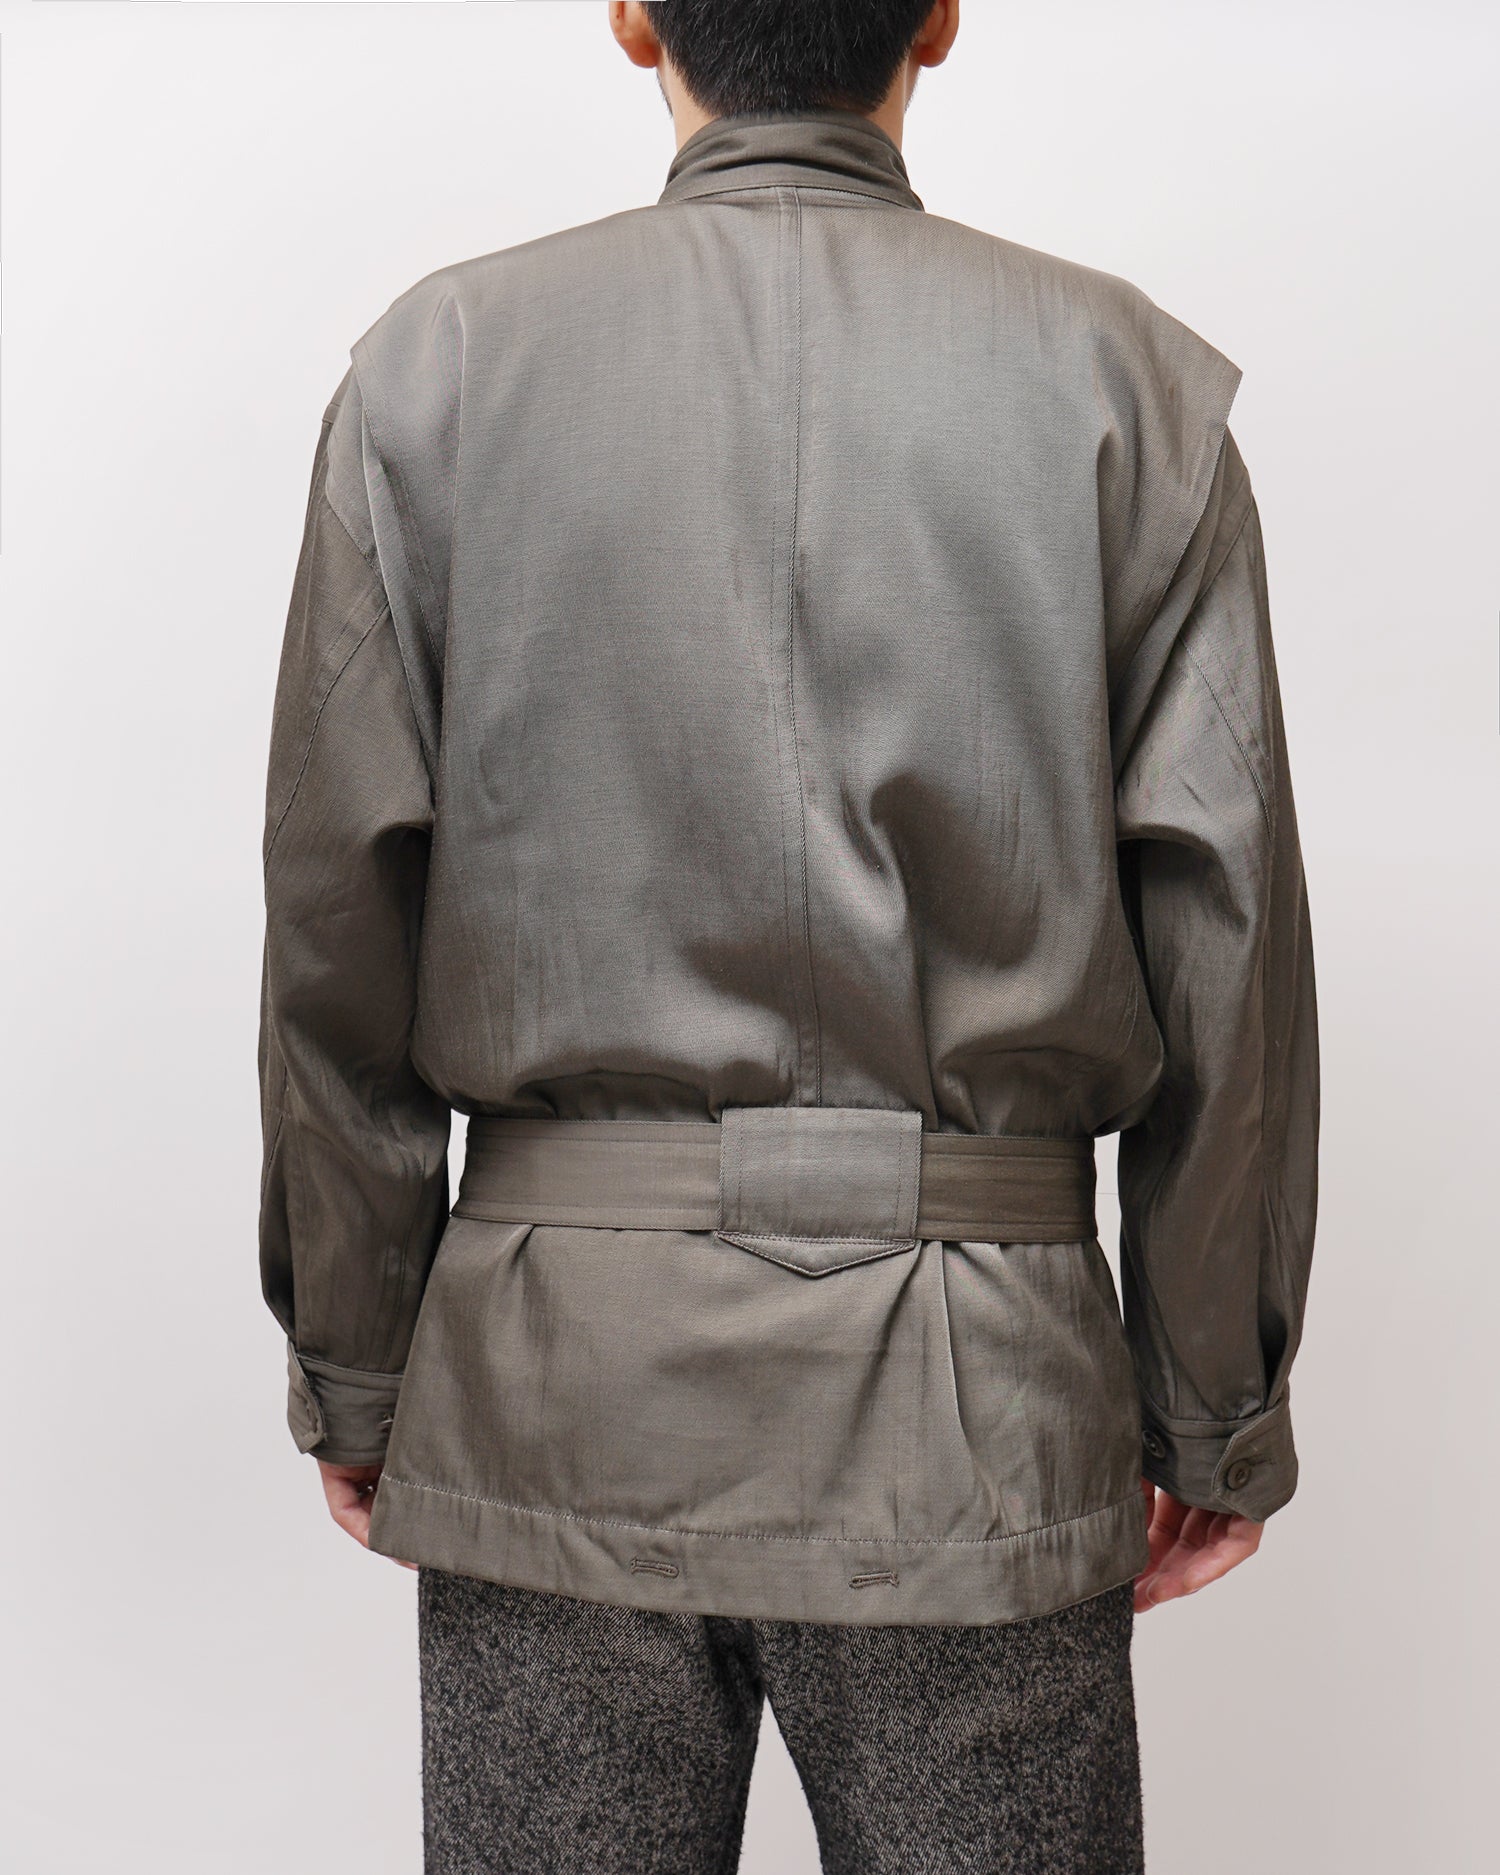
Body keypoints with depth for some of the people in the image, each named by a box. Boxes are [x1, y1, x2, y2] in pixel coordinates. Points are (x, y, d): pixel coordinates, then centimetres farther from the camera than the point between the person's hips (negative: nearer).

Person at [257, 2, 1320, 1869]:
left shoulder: (437, 362, 0)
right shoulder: (1122, 379, -1)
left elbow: (336, 920, -1)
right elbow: (1227, 931, -3)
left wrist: (349, 1365, 9)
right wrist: (1219, 1414, 6)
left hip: (549, 1376, 1)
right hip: (979, 1388, 0)